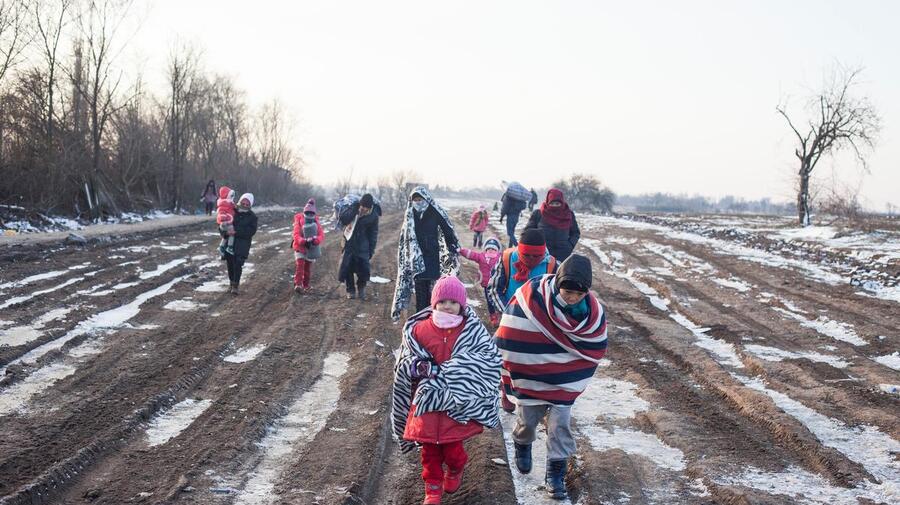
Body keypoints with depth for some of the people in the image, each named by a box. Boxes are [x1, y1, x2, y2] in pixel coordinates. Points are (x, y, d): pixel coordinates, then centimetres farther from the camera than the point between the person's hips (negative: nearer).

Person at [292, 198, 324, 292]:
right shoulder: (299, 222, -8)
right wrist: (304, 241, -37)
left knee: (307, 268, 12)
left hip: (311, 249, 3)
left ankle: (306, 285, 25)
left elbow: (321, 236, -13)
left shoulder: (317, 224, -2)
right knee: (300, 265, -18)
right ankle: (298, 284, -25)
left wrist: (315, 240, -35)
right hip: (300, 248, -3)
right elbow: (296, 235, -18)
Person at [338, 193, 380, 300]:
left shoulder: (373, 216, -7)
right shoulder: (352, 207, -7)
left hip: (363, 246, 0)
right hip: (349, 243, 0)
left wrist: (371, 250, -2)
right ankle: (350, 290, 16)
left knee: (364, 269, -6)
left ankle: (361, 288, 20)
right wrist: (354, 210, -27)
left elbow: (373, 234, 1)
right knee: (347, 267, 0)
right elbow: (341, 220, -18)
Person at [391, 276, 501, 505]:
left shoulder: (472, 330, -7)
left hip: (458, 400, -1)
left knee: (452, 447, 3)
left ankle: (455, 471, 38)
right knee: (430, 450, 8)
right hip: (428, 400, 2)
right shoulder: (419, 330, -3)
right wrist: (426, 368, -20)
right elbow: (405, 365, 2)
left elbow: (490, 359, -18)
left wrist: (446, 370, -24)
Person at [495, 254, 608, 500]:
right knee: (527, 420, 13)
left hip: (564, 381, 1)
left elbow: (594, 350, 2)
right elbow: (508, 339, -17)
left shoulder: (593, 312, -15)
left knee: (560, 424, 1)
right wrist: (508, 377, -9)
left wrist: (576, 380, 6)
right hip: (530, 376, -1)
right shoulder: (530, 298, -26)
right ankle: (522, 444, 46)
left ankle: (556, 470, 21)